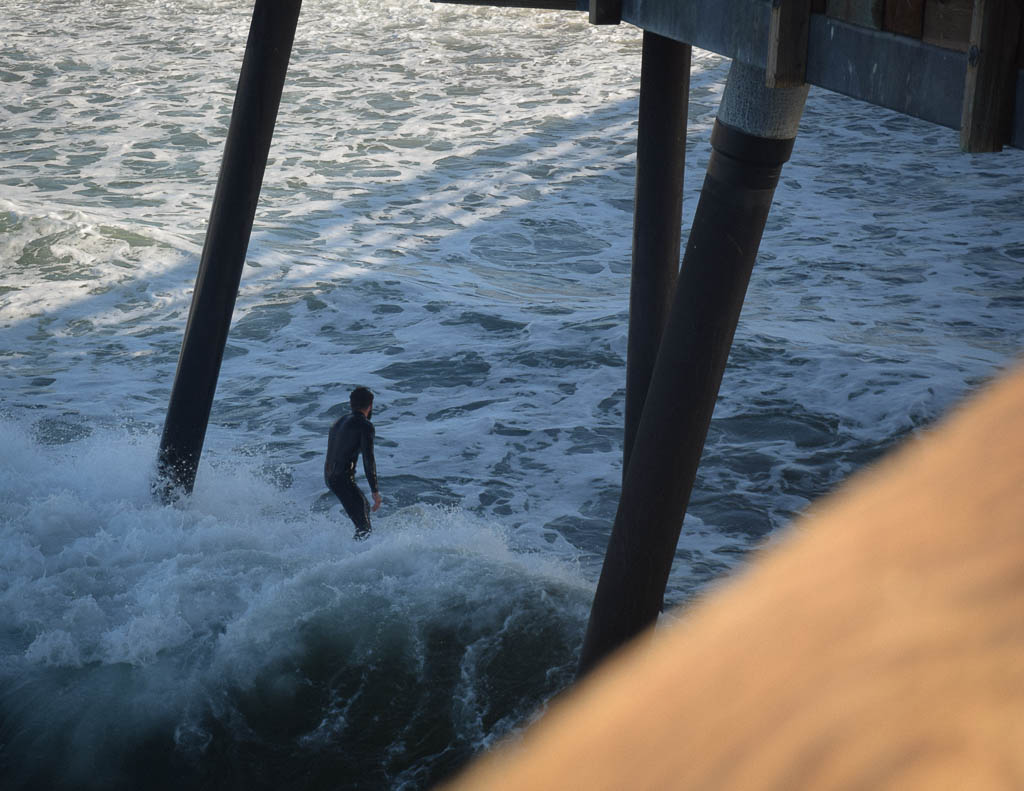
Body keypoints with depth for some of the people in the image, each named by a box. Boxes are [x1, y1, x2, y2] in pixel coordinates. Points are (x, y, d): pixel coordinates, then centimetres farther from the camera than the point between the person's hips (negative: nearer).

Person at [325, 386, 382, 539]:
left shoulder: (339, 422, 19)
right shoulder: (365, 426, -8)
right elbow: (368, 460, -14)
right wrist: (375, 491, -14)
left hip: (329, 476, 9)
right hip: (343, 479, -9)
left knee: (364, 506, 26)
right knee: (363, 524, -10)